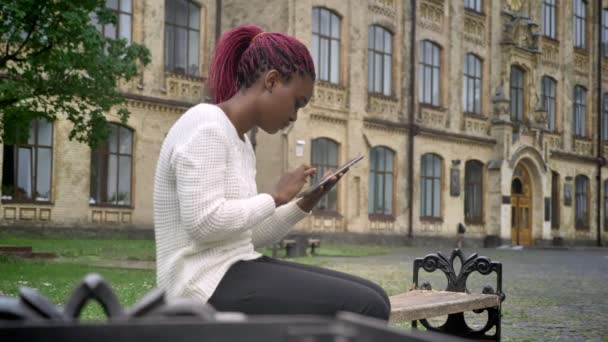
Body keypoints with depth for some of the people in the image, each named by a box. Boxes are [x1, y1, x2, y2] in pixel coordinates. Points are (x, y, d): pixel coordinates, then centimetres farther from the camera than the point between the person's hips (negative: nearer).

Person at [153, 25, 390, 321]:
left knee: (372, 300, 3)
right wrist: (277, 196, -11)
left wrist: (304, 205, 6)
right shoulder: (205, 127, -12)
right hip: (209, 286, -10)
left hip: (238, 272, 10)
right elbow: (204, 222, -23)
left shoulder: (240, 141, 18)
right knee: (365, 310, -15)